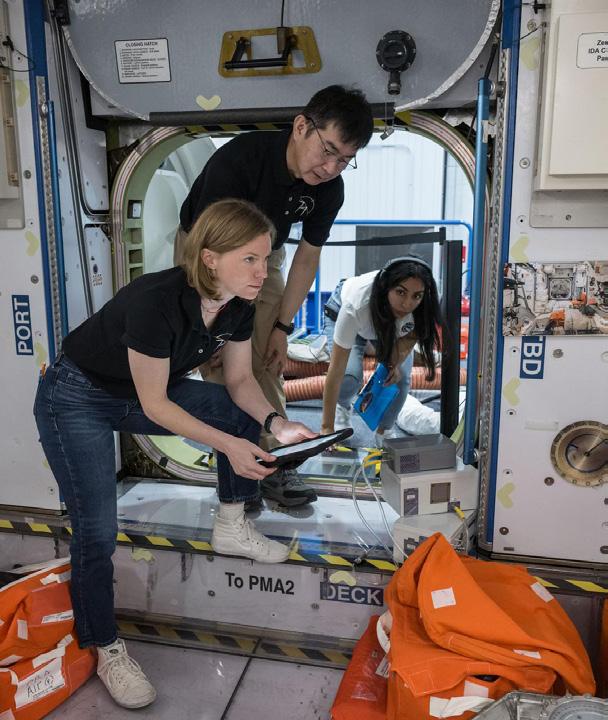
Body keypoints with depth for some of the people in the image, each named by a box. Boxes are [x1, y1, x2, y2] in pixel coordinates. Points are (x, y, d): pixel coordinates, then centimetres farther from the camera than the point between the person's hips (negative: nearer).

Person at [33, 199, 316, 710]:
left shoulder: (239, 305, -14)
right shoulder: (156, 301, -36)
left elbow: (240, 380, -2)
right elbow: (154, 405, -28)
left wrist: (276, 422, -20)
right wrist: (228, 445, -32)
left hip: (144, 393, 7)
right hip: (77, 399, -6)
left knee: (244, 413, -6)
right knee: (97, 529, -11)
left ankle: (231, 529, 11)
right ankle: (107, 652, 11)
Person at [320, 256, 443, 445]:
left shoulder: (422, 306, -37)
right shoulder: (356, 305, -46)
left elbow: (412, 333, -11)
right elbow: (336, 372, -41)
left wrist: (396, 362, -28)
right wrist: (327, 428, -38)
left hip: (389, 325, 3)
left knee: (400, 377, -17)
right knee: (350, 376, -24)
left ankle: (383, 433, 10)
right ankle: (342, 408, 13)